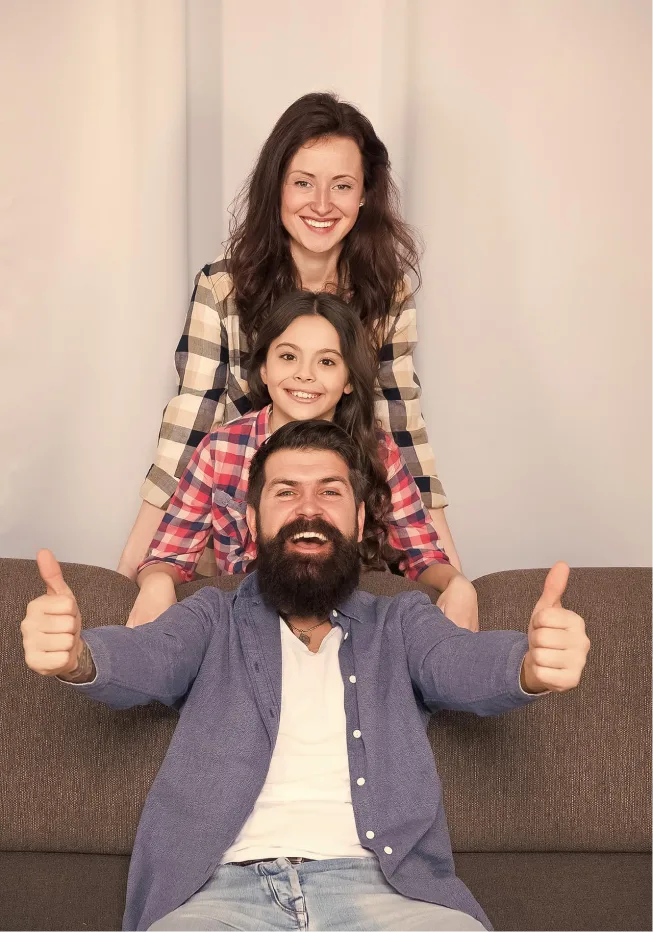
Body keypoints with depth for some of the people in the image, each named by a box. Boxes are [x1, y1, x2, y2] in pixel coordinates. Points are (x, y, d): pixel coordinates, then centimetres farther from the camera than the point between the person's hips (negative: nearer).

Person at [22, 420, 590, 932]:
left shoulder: (402, 622, 16)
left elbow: (467, 662, -3)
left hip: (378, 884, 1)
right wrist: (75, 655, -28)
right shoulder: (215, 618, 15)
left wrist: (535, 664, -28)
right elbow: (146, 656, -3)